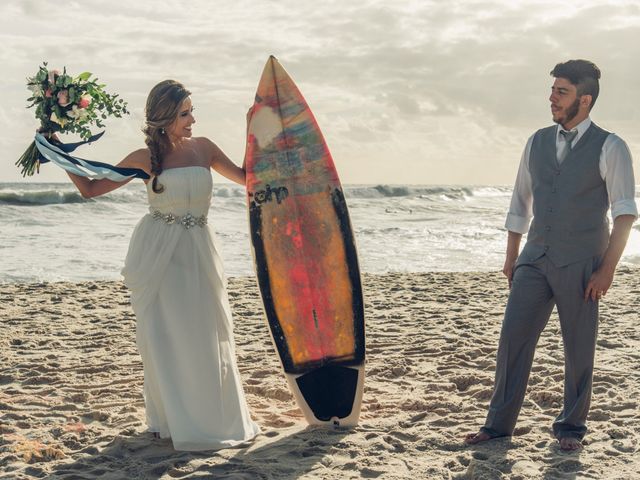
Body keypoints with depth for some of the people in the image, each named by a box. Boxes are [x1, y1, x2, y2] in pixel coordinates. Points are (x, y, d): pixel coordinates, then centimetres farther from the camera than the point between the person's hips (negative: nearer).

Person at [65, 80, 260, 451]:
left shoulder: (203, 148, 5)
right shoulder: (145, 159, -2)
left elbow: (245, 177, 17)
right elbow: (91, 189, 5)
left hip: (196, 252, 2)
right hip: (157, 253, -2)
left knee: (206, 335, 5)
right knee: (163, 337, 2)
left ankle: (218, 418, 18)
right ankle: (174, 420, 15)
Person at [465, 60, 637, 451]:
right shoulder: (538, 142, 10)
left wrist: (608, 269, -14)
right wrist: (511, 257, 15)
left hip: (581, 265, -4)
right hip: (536, 259, 4)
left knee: (579, 349, 6)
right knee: (513, 338, 1)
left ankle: (571, 427, 21)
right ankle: (499, 423, 11)